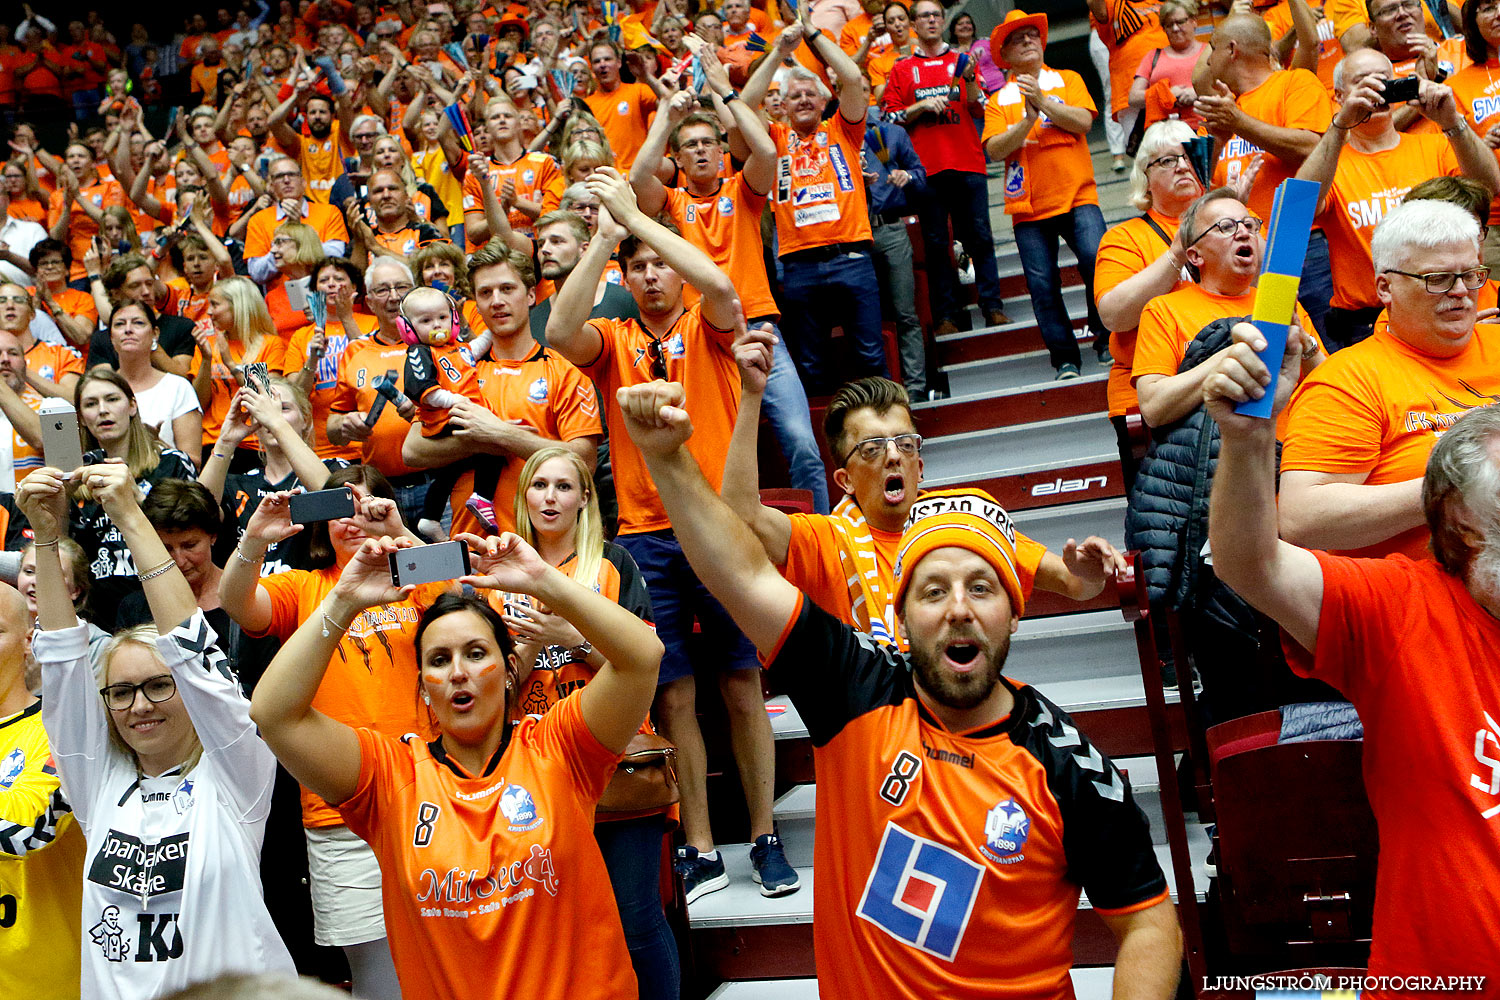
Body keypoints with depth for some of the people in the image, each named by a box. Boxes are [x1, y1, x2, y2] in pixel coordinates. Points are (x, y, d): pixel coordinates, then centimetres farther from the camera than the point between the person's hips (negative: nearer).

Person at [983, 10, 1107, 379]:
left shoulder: (1067, 80, 12)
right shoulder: (999, 100, 11)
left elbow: (1083, 121, -5)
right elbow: (994, 150, -4)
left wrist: (1043, 102, -16)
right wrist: (1028, 120, -17)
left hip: (1076, 195, -1)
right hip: (1028, 206, 1)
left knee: (1097, 260, -18)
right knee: (1042, 285, -2)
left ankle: (1106, 341, -1)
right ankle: (1065, 358, 9)